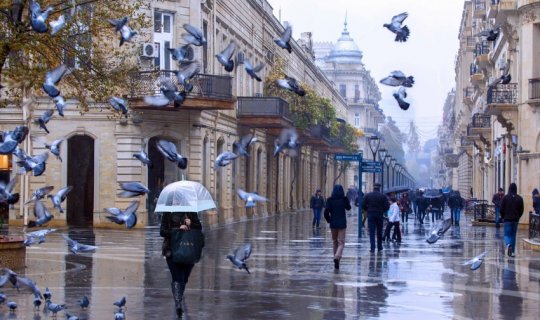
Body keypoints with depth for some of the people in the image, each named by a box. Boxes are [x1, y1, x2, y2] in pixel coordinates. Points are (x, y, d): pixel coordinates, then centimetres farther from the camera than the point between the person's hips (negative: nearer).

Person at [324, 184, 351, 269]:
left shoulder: (330, 200, -4)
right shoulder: (344, 199, -5)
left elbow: (326, 211, -10)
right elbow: (348, 208, 14)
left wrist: (329, 220, 4)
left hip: (333, 224, 2)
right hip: (342, 224, -2)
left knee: (335, 242, 17)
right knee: (341, 242, -2)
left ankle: (336, 257, 23)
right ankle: (337, 257, -26)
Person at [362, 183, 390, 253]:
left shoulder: (367, 195, 0)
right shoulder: (383, 196, -2)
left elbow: (363, 205, -2)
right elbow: (387, 207, -7)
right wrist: (382, 211, 11)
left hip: (371, 215, 0)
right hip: (380, 215, 0)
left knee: (372, 232, -1)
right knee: (379, 232, 12)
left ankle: (372, 248, -10)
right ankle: (379, 248, 19)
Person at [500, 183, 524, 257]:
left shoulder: (505, 197, -7)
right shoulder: (519, 198, 0)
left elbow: (502, 209, -4)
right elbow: (521, 210, 4)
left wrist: (503, 217, 12)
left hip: (507, 219, -2)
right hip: (516, 220, 3)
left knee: (507, 235, 2)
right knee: (513, 235, 12)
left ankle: (509, 245, -28)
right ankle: (512, 251, 13)